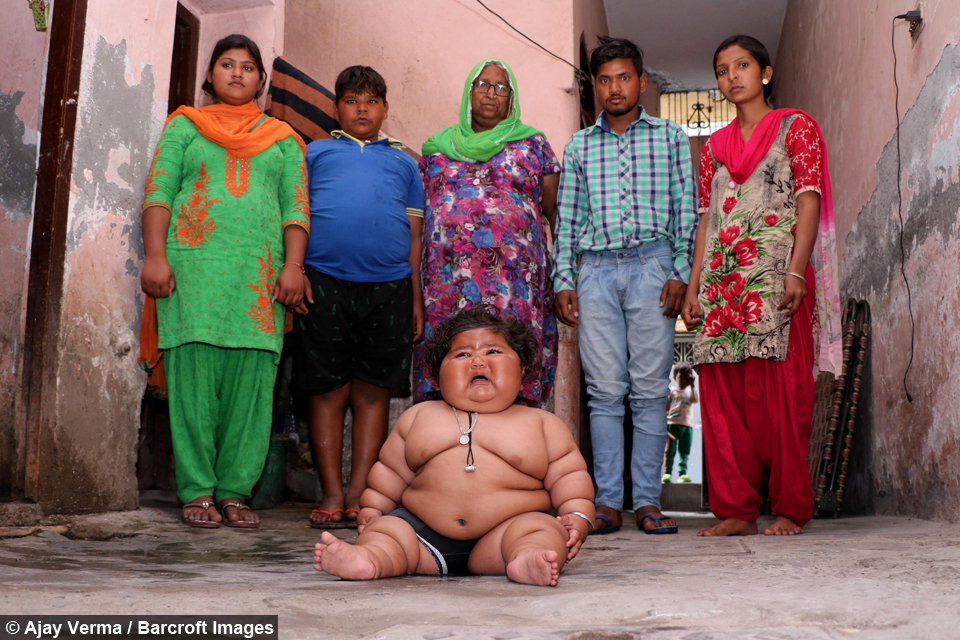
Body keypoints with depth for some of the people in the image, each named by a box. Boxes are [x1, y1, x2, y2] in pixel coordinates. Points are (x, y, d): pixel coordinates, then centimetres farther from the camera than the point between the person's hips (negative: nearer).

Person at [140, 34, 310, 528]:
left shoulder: (283, 139, 20)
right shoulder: (185, 125, 17)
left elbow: (296, 208, 11)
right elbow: (158, 192, 7)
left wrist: (293, 266, -3)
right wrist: (155, 256, -6)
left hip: (260, 273, 1)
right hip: (194, 263, -1)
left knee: (250, 381, -4)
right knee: (193, 373, -6)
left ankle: (233, 492, 2)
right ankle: (197, 492, 0)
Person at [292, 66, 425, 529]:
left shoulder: (403, 162, 23)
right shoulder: (315, 152, 19)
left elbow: (414, 235, 18)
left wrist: (417, 299, 11)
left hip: (389, 285, 2)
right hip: (324, 282, -1)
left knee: (373, 391, 1)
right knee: (327, 390, 0)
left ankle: (360, 495, 6)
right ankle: (332, 495, 6)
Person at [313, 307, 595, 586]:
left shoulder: (542, 422, 11)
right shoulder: (419, 416, 17)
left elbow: (567, 474, 10)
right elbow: (391, 471, 23)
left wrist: (577, 516, -5)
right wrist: (372, 508, 14)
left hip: (503, 534, -2)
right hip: (425, 534, 2)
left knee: (544, 528, -28)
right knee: (386, 528, -19)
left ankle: (527, 561, -55)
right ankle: (368, 558, -47)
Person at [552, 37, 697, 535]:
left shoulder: (670, 137, 12)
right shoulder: (579, 146, 17)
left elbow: (686, 211, 7)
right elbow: (567, 219, 14)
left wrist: (680, 273, -3)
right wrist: (563, 280, 4)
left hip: (652, 266, -1)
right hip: (595, 272, 2)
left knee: (650, 389, -3)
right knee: (604, 391, -1)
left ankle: (647, 501, 3)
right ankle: (608, 502, 3)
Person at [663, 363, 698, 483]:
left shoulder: (690, 391, 12)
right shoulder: (671, 391, 8)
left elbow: (696, 400, -10)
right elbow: (665, 408, 7)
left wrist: (692, 386, -10)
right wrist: (663, 423, -1)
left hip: (687, 425, 2)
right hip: (672, 423, -2)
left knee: (685, 452, 2)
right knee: (670, 450, -4)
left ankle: (683, 474, 5)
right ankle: (667, 472, -2)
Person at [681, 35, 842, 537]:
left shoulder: (795, 127, 8)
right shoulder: (715, 145, 21)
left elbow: (809, 200, -2)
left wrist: (796, 270, -15)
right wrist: (694, 285, 8)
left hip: (775, 276, -4)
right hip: (723, 280, 5)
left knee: (782, 392, -7)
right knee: (723, 395, -2)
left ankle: (790, 508, 1)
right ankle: (736, 509, 4)